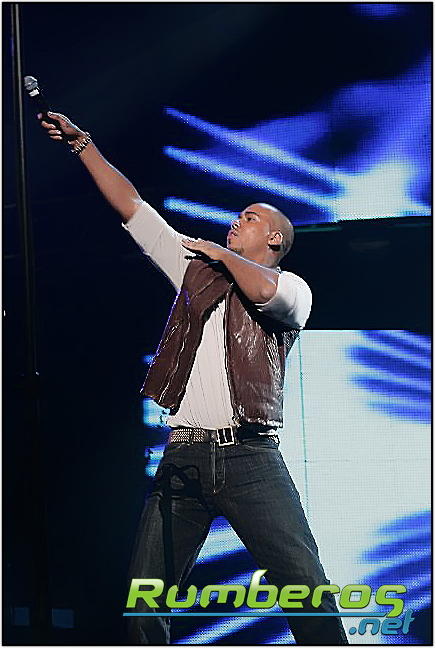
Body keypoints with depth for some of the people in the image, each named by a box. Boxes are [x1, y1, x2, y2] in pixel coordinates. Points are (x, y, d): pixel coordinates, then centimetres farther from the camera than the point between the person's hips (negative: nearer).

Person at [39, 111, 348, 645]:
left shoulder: (292, 288, 10)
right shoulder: (196, 267, 23)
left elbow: (264, 290, -16)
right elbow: (130, 206, 22)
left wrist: (222, 252, 3)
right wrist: (81, 143, 18)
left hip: (248, 456, -4)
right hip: (182, 457, 4)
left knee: (305, 587, -16)